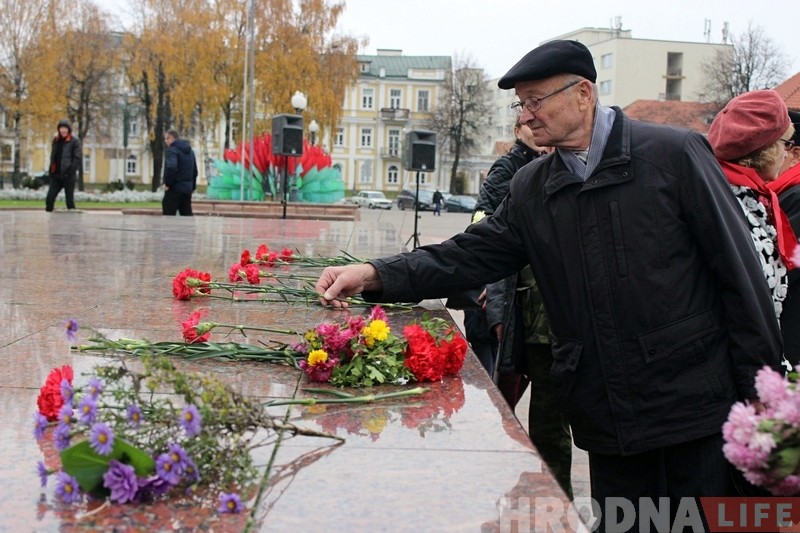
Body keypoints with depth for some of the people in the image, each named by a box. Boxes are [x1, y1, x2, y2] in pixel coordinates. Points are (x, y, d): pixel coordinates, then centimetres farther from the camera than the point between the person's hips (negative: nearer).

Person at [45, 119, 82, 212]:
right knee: (49, 198, -1)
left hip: (68, 176, -5)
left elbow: (78, 159, -10)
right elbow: (53, 156, 18)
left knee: (69, 199, 1)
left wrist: (70, 171, -16)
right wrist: (51, 170, 8)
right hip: (56, 175, 5)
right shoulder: (56, 140, 12)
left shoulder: (74, 140, -5)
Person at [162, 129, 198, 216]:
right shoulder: (190, 151, 17)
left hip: (174, 189, -8)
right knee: (187, 215, 8)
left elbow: (171, 167, -27)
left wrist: (167, 183, -17)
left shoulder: (172, 150, -10)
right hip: (187, 189, 8)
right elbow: (195, 171, 21)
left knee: (168, 216, -3)